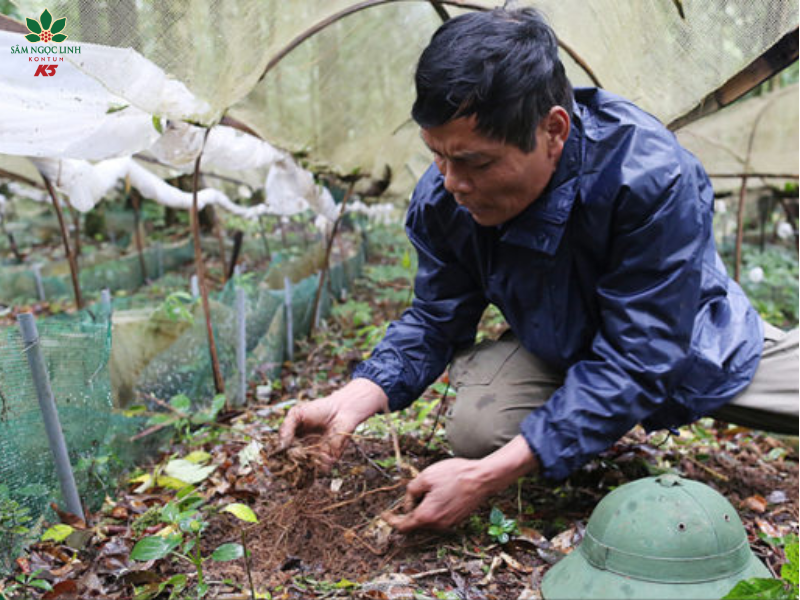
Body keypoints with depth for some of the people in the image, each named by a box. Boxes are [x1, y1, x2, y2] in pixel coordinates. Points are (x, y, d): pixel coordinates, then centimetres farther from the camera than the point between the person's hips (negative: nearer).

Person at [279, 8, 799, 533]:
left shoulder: (655, 179, -38)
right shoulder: (443, 196, -23)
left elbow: (635, 365, -37)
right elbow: (434, 322, -8)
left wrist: (489, 477, -43)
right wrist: (357, 398, -29)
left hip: (690, 343, -1)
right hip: (559, 353, 2)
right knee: (476, 428, -26)